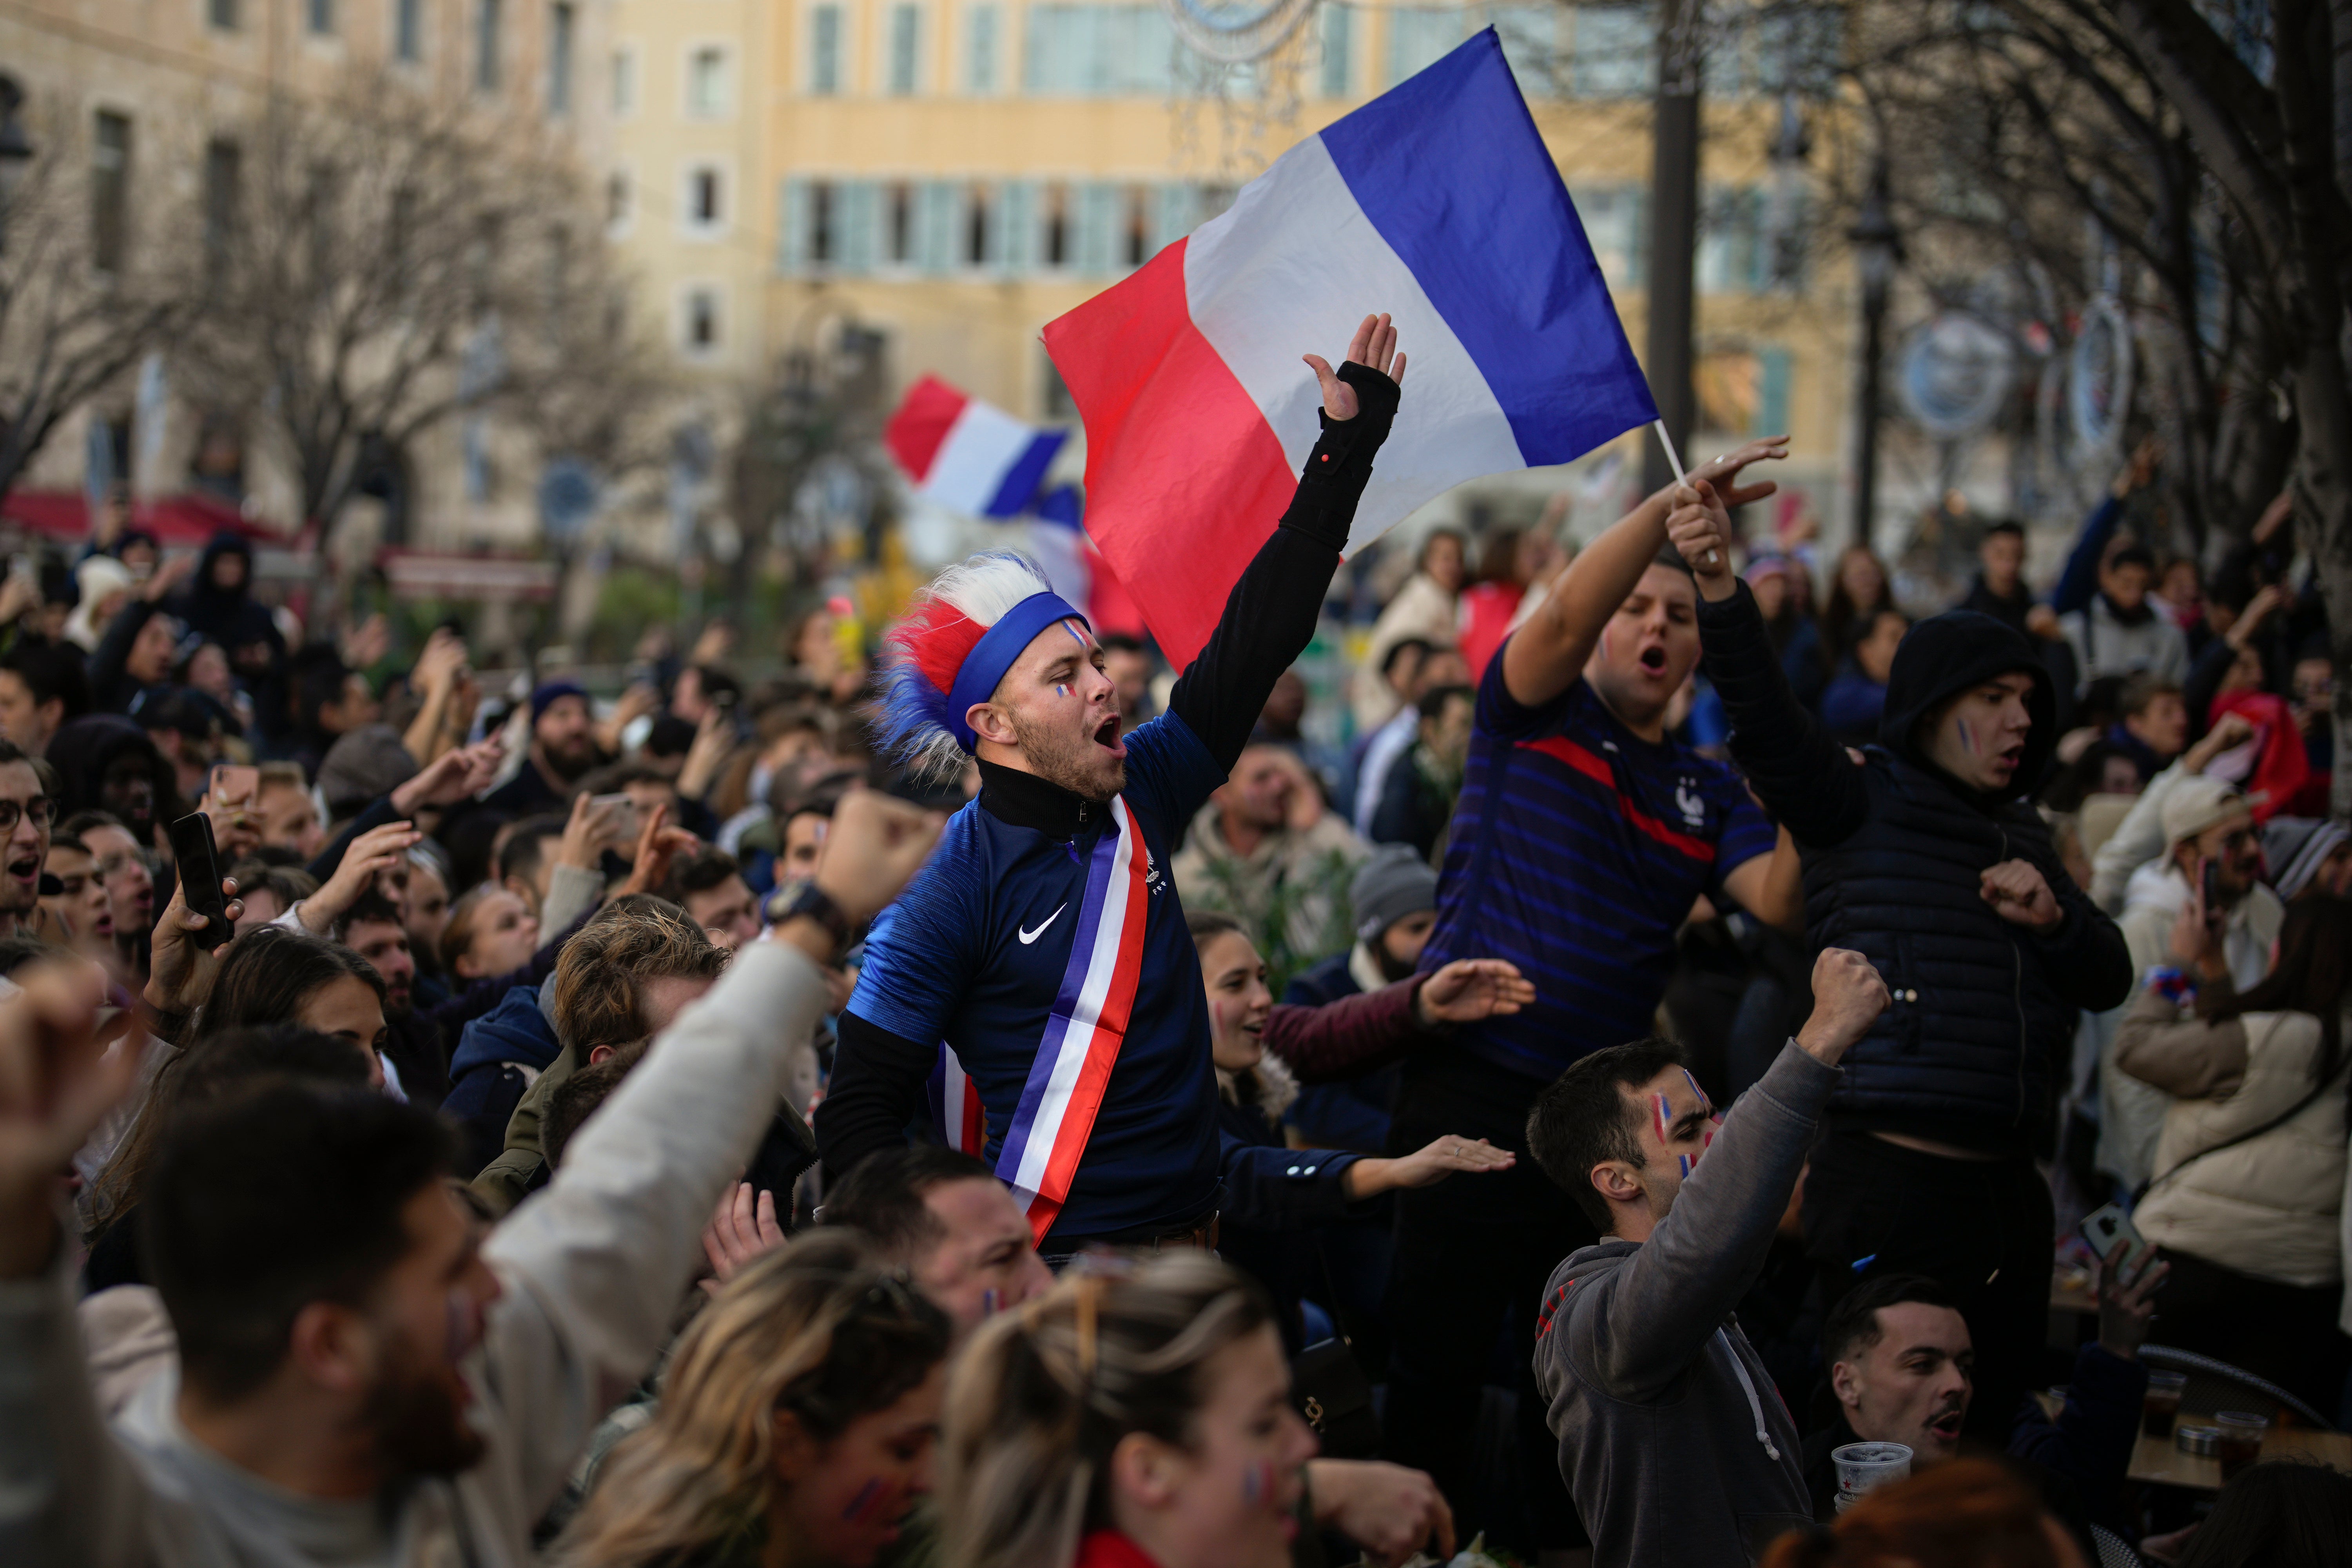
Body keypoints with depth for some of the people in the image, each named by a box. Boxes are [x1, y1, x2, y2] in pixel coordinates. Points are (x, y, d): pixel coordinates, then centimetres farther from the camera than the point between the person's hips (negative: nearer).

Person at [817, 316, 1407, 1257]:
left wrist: (1348, 443, 12)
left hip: (1196, 1240, 6)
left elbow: (1256, 642, 11)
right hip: (1059, 1273, -6)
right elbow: (858, 1116, -11)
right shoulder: (952, 893, -12)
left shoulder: (1141, 791, 6)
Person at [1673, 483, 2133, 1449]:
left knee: (1989, 1430, 10)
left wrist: (2053, 917, -3)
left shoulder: (2021, 838, 22)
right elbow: (1764, 719, -16)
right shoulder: (1860, 802, 2)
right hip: (1887, 1177, -7)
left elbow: (2109, 982, 20)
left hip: (2006, 1184, 7)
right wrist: (1718, 587, -33)